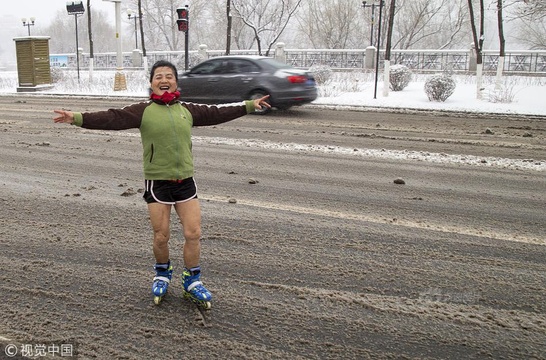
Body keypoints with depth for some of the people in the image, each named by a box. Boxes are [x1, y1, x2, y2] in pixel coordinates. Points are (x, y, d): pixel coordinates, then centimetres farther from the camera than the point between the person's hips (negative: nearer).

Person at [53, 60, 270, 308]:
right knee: (161, 236, 6)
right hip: (157, 183, -3)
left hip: (185, 181, 3)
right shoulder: (143, 111, -2)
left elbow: (216, 113, 18)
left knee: (193, 233, 1)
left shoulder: (187, 110, 9)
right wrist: (77, 118, -25)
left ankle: (192, 281, 21)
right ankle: (162, 275, 35)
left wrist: (249, 106, 23)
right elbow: (111, 119, -12)